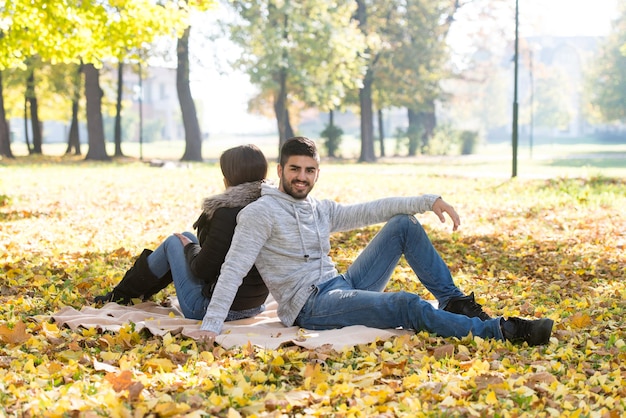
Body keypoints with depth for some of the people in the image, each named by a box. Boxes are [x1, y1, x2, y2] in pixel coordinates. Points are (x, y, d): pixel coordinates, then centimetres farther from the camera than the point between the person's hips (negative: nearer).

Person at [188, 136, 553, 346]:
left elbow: (372, 210, 12)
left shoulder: (321, 211, 15)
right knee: (407, 306, -26)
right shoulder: (261, 213, -8)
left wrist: (429, 201, 2)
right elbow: (234, 269, -15)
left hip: (342, 287, 8)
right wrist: (211, 325, -24)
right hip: (311, 306, -8)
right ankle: (500, 331, -20)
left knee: (403, 224, 1)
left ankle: (456, 303, 2)